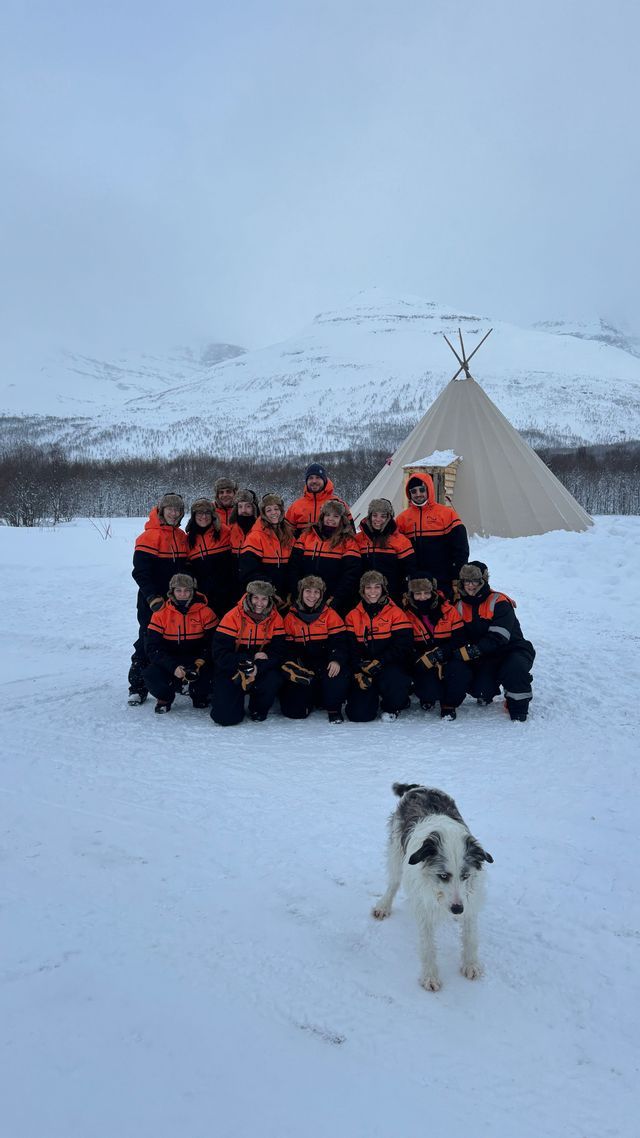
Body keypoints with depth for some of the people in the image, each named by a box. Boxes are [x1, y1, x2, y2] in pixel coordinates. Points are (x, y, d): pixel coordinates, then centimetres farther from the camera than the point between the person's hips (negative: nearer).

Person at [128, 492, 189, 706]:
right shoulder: (149, 536, -10)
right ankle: (137, 687, 4)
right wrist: (152, 597, -21)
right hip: (153, 603, -6)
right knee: (148, 641, -3)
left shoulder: (181, 536, 10)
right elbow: (141, 572, -14)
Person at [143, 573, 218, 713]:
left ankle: (200, 696, 7)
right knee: (150, 674, -30)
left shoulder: (205, 612, -4)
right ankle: (165, 697, 5)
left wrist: (199, 664, -22)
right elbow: (153, 648, -8)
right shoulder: (161, 614, -4)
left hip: (197, 661, 0)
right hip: (169, 661, 0)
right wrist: (173, 668, -24)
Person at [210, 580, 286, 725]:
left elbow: (279, 651, -11)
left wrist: (259, 667, -29)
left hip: (262, 669, 2)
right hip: (231, 670, -2)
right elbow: (220, 652, -18)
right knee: (226, 717, -16)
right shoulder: (233, 616, -15)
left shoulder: (275, 618, -6)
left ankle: (258, 709, 2)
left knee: (274, 680, -31)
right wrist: (251, 658, -25)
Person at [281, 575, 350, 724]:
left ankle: (334, 709, -8)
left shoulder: (330, 615, 2)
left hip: (326, 665, -1)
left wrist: (336, 660, -25)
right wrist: (290, 668, -13)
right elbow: (287, 648, 5)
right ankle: (312, 700, 23)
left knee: (338, 675, -37)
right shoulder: (290, 618, 5)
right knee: (293, 710, -14)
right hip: (301, 667, 1)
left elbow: (339, 642, -6)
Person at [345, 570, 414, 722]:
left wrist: (379, 663, -20)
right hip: (363, 669, 2)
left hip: (392, 666, -2)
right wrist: (358, 674, -14)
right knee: (359, 714, -14)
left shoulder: (395, 613, 0)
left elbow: (403, 646, -10)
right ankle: (373, 697, 24)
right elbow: (350, 649, 1)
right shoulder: (353, 616, 7)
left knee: (393, 680, -38)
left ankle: (391, 707, 0)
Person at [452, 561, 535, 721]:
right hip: (485, 659, 4)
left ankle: (518, 705, -10)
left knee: (515, 666, -37)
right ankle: (486, 693, 21)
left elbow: (498, 636, -25)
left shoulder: (499, 602, -14)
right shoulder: (461, 607, 5)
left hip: (511, 649, -4)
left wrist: (475, 651, -34)